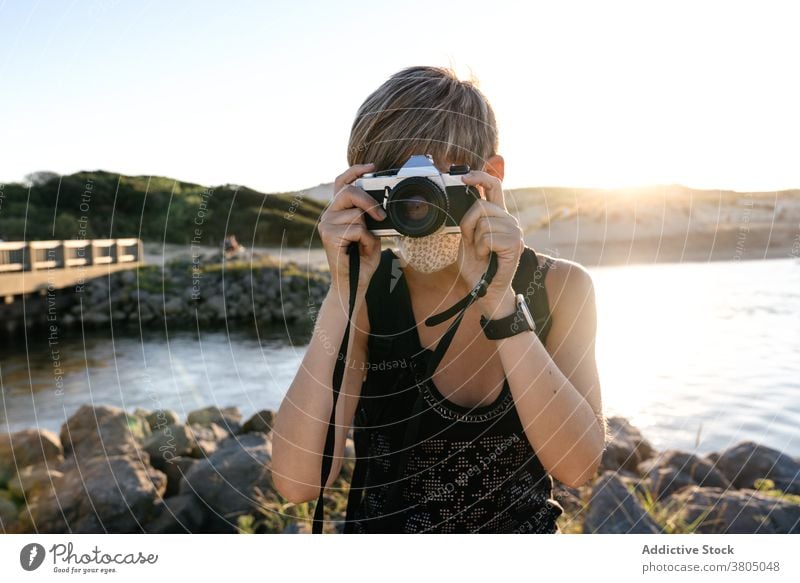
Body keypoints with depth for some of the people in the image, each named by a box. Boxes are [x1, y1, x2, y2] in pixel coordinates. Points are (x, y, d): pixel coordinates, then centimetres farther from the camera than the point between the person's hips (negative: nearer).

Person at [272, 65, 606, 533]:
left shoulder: (560, 286, -6)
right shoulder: (366, 293, -8)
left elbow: (578, 464, -16)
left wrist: (498, 301, -23)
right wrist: (344, 294, -23)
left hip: (524, 525, 1)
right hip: (379, 527, 0)